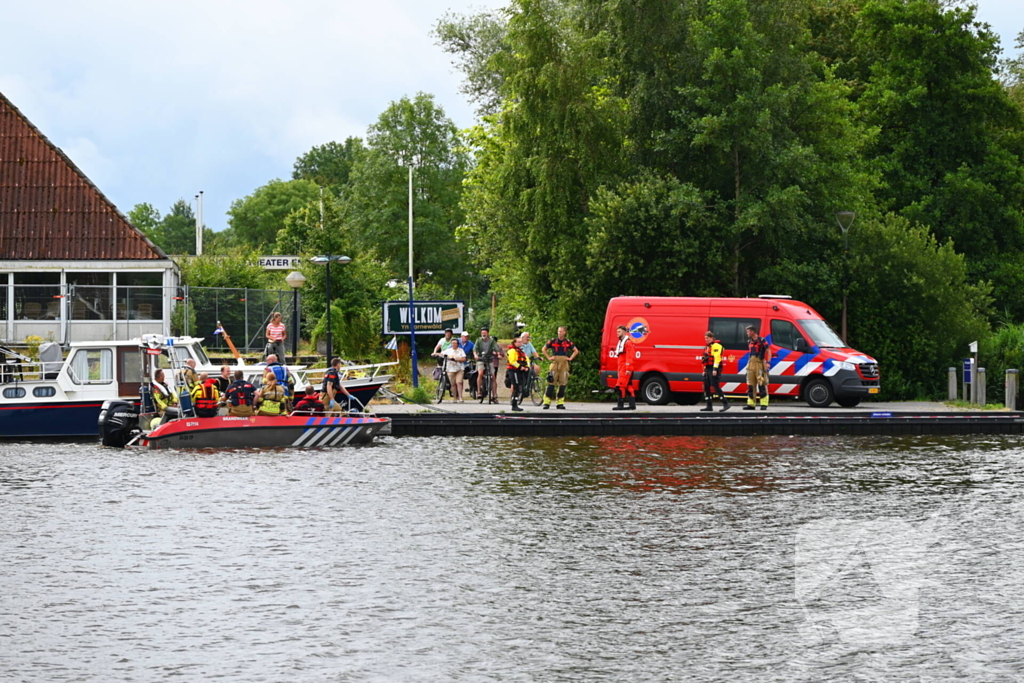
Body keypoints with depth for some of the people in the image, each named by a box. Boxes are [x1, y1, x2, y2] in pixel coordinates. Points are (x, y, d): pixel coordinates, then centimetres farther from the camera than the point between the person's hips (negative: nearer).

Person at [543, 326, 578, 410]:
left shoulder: (567, 342, 6)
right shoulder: (553, 341, 2)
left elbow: (576, 351, 18)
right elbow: (544, 349, 15)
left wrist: (570, 358, 6)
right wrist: (548, 357, 5)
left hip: (564, 363, 2)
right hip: (555, 362, -2)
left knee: (563, 384, 1)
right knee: (551, 382, -8)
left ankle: (560, 403, 7)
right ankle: (547, 402, -7)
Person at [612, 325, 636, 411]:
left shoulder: (628, 342, -10)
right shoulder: (620, 343, 21)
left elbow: (630, 356, -18)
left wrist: (628, 369, -23)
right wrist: (618, 370, 24)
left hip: (626, 369, -10)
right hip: (622, 369, 10)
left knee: (621, 386, -14)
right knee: (628, 387, 10)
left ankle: (620, 405, -16)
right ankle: (632, 405, 11)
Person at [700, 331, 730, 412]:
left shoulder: (716, 345, -9)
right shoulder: (708, 346, 22)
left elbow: (717, 357, -18)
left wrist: (715, 369, -25)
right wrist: (705, 370, 23)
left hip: (714, 369, -10)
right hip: (708, 369, 10)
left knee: (715, 386, -15)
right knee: (706, 387, 6)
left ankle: (725, 404, -14)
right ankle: (709, 406, 10)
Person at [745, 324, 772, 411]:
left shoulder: (762, 340, -5)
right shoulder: (749, 341, 16)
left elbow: (768, 351, -7)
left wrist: (768, 362, -16)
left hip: (760, 364, -7)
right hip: (751, 364, 7)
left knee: (762, 384, -9)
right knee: (750, 384, 5)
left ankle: (764, 404, -9)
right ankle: (751, 404, 7)